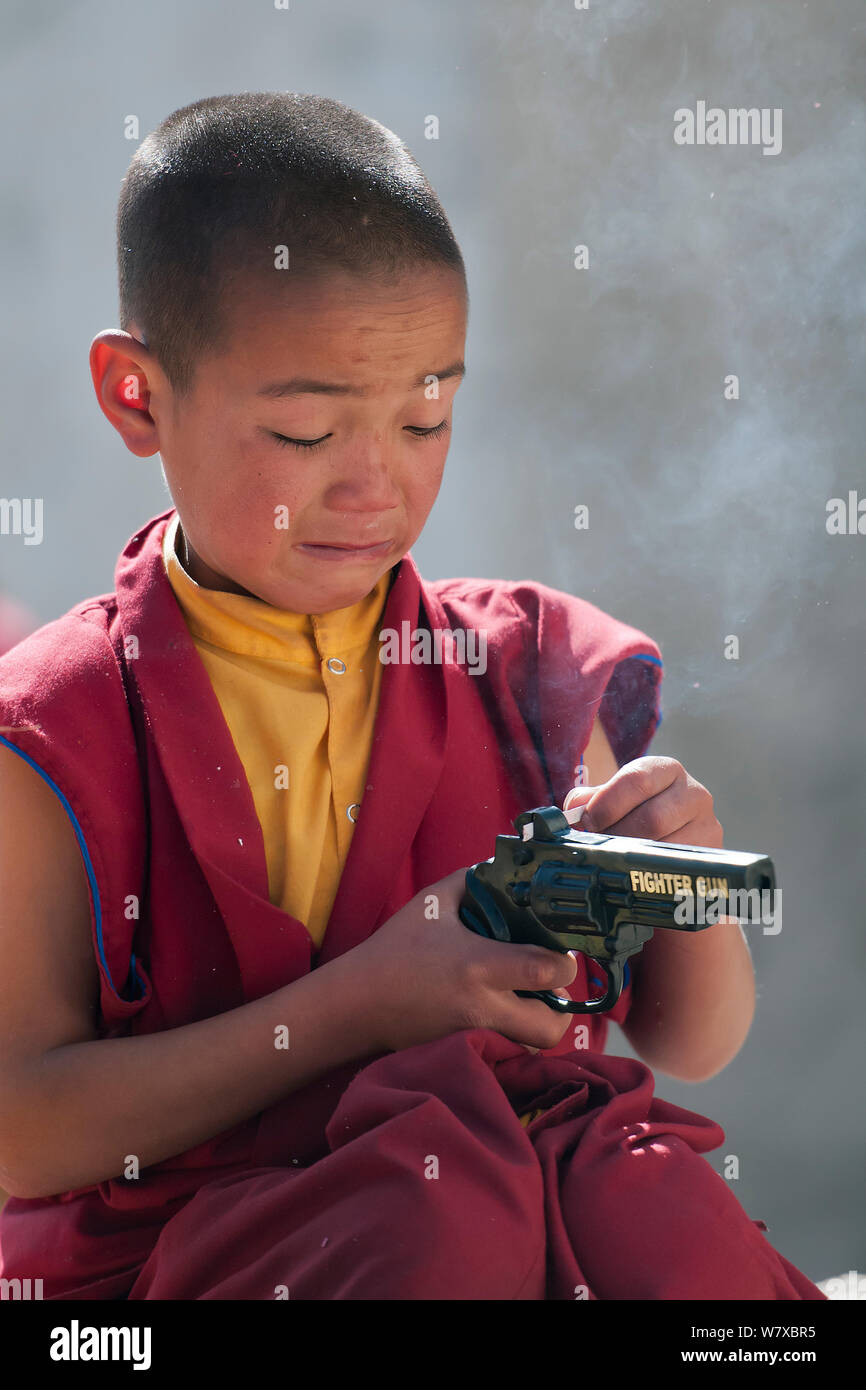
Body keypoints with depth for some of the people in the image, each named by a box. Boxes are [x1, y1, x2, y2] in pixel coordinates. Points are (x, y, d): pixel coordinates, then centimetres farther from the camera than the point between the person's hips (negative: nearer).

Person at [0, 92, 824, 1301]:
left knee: (670, 1225, -31)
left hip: (540, 1171, 3)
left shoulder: (524, 673, 9)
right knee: (450, 1233, -35)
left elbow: (691, 1045, 15)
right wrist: (362, 1006, -15)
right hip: (186, 1231, -3)